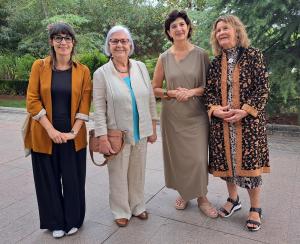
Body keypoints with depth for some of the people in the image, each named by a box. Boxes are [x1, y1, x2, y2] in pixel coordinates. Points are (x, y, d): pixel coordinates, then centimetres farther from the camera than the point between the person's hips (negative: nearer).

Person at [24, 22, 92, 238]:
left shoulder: (83, 71, 1)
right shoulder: (39, 66, -1)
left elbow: (85, 104, -2)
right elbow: (32, 101, -5)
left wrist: (74, 131, -11)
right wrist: (51, 130, -13)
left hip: (73, 135, 0)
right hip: (44, 135, 0)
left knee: (73, 179, 9)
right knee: (49, 179, 11)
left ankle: (73, 220, 31)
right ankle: (56, 222, 31)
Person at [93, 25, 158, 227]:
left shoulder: (141, 67, 3)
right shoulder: (101, 73, -7)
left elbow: (150, 100, 6)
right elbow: (99, 109, -9)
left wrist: (153, 128, 6)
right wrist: (102, 138, -13)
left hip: (141, 133, 3)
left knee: (137, 172, 16)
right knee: (118, 174, 10)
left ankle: (137, 206, 38)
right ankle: (121, 211, 32)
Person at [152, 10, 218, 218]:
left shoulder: (201, 54, -1)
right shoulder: (164, 58, 3)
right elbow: (155, 89, 7)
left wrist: (192, 92, -15)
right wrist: (172, 93, -11)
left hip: (196, 114, -1)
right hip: (172, 115, 2)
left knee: (198, 157, -1)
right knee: (177, 156, 9)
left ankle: (201, 197, 21)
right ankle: (183, 193, 31)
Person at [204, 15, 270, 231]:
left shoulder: (253, 55, -3)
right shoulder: (216, 62, 8)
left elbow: (263, 87, -7)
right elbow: (209, 90, 8)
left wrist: (244, 110, -17)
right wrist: (215, 109, -11)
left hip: (249, 120, -3)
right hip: (221, 121, 4)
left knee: (249, 160, 2)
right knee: (226, 160, 11)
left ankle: (255, 208, 22)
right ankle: (233, 199, 34)